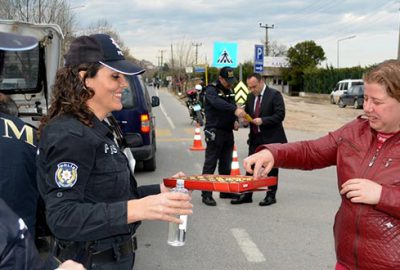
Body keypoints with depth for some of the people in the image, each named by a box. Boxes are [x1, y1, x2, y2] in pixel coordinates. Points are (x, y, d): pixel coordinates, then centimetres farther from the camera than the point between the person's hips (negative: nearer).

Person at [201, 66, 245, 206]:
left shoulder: (230, 92, 15)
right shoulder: (211, 90, -9)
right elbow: (217, 103, -30)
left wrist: (235, 120, -1)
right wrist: (235, 109, -45)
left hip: (228, 132, 7)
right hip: (215, 132, -7)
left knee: (226, 165, 14)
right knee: (210, 164, -5)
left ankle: (225, 191, 25)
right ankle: (206, 194, -2)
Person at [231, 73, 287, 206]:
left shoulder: (274, 95, -10)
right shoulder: (250, 96, 9)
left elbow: (280, 115, -16)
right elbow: (247, 112, 21)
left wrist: (262, 120, -23)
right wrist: (246, 119, -2)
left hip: (271, 137, -6)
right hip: (255, 137, 6)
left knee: (271, 167, 5)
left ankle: (271, 195, 17)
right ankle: (247, 194, 14)